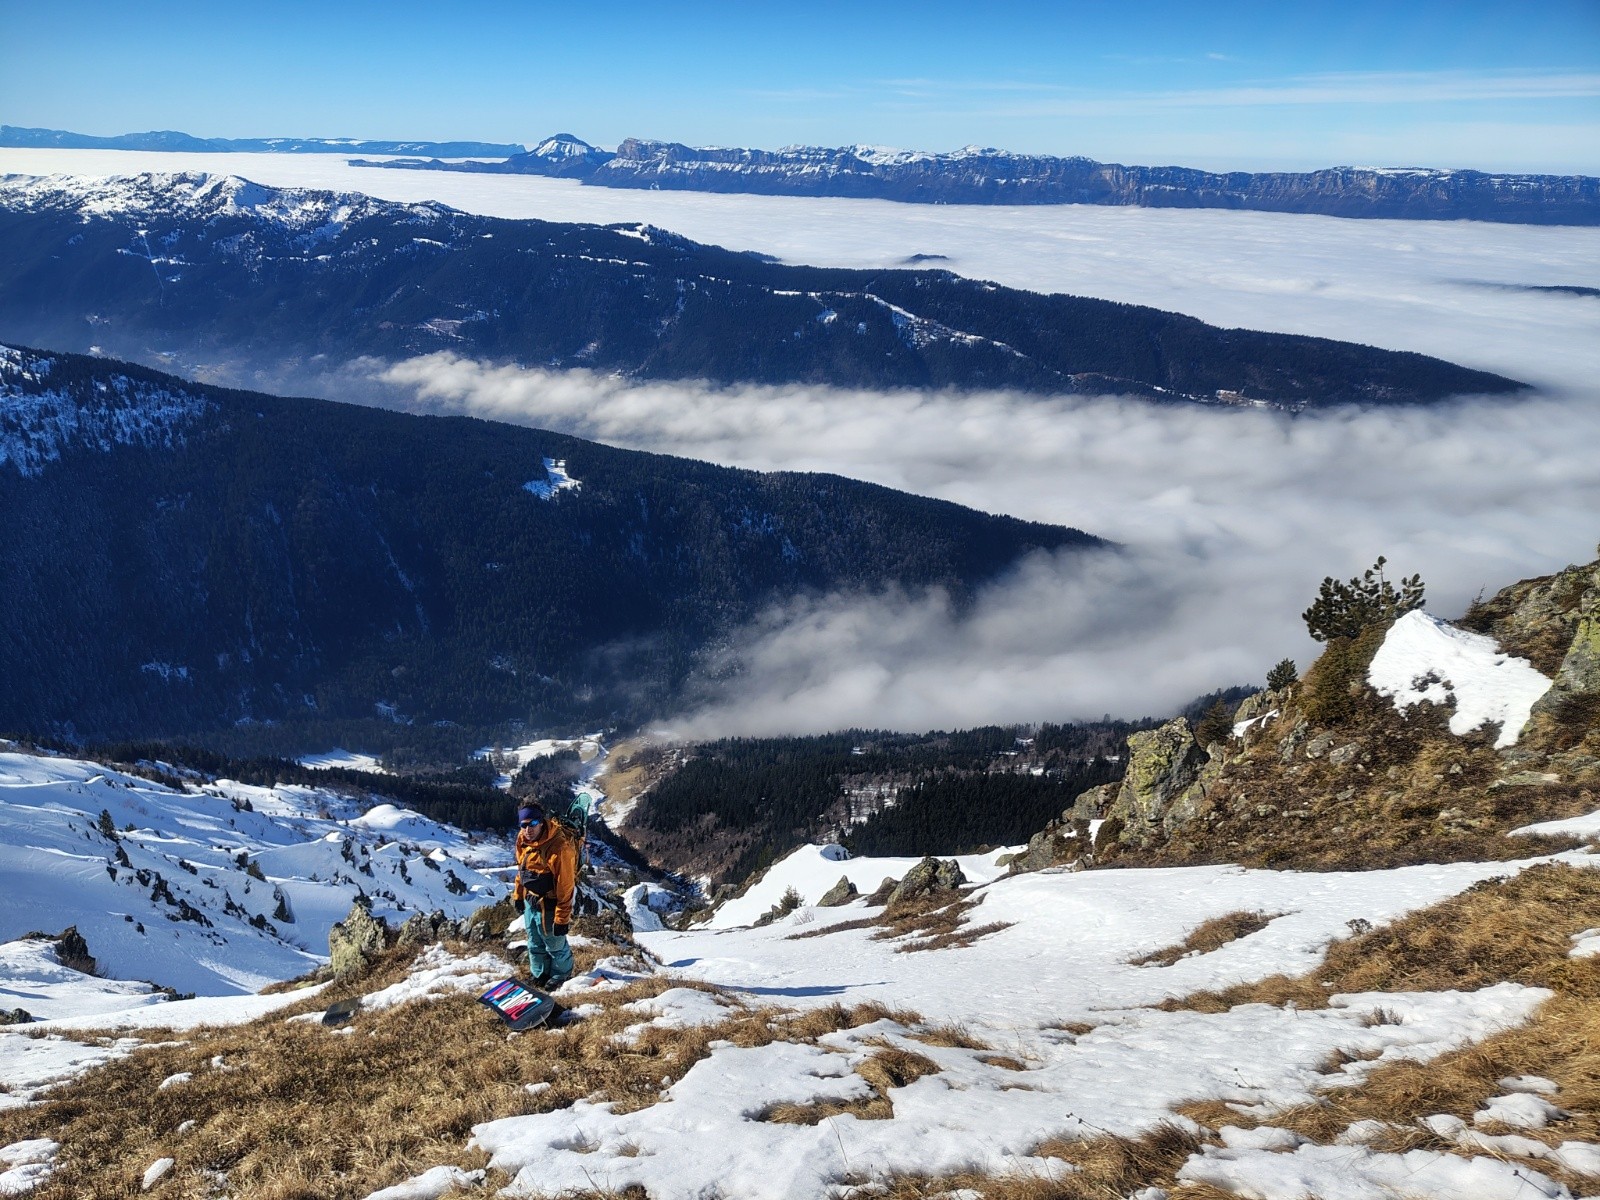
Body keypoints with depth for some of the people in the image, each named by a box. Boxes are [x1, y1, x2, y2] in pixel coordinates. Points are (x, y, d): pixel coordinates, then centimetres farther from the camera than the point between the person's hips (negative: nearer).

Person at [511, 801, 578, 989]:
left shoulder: (560, 847, -33)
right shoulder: (523, 839, -9)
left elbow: (565, 887, -27)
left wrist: (562, 918, -22)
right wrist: (518, 895, 18)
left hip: (549, 904, -7)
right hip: (530, 901, 7)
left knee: (554, 944, 16)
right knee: (535, 944, 25)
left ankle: (561, 974, 42)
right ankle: (539, 975, 47)